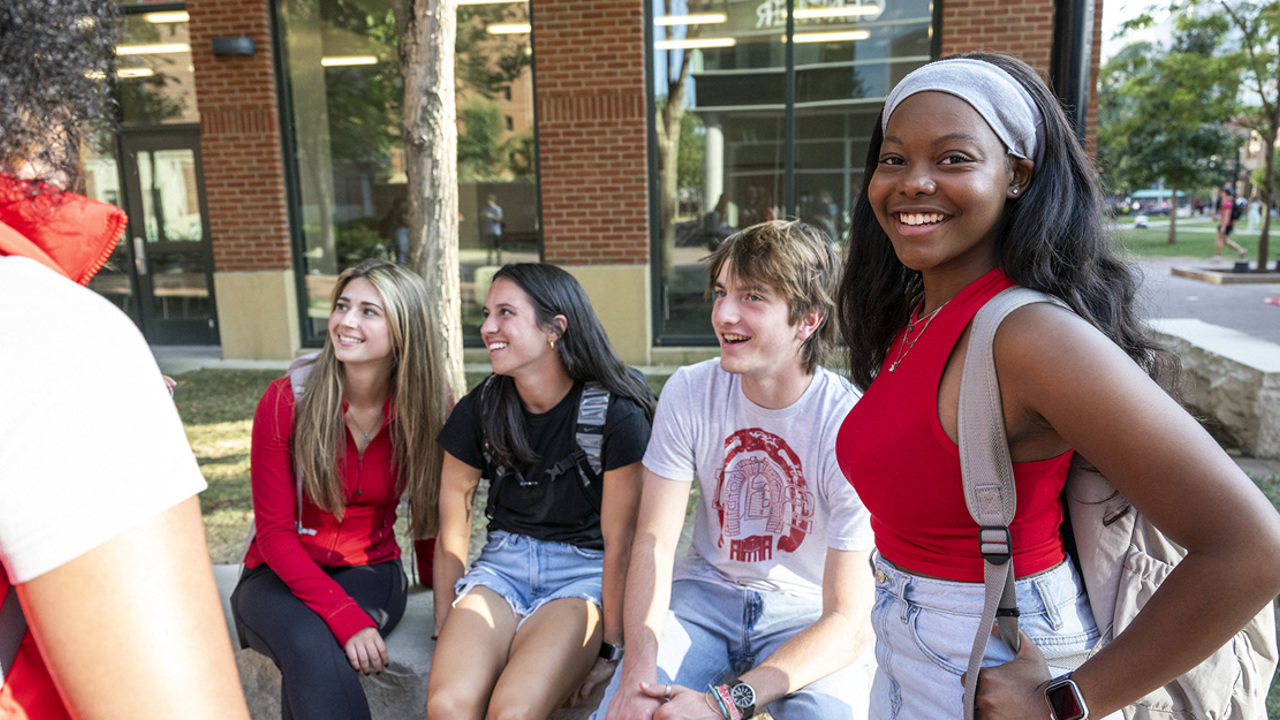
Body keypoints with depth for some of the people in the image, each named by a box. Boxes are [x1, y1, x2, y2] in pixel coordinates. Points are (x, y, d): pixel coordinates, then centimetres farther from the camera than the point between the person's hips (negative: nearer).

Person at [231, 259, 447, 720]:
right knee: (313, 651, -34)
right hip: (282, 577, 0)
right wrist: (345, 616, -25)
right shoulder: (286, 401, -13)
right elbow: (274, 531, -13)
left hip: (371, 574, 1)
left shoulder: (428, 408, -8)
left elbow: (433, 513, 4)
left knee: (312, 668, -31)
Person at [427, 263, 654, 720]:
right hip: (502, 565, 3)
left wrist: (609, 647, -5)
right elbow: (452, 532, 4)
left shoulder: (617, 416, -14)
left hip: (583, 573, -3)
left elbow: (619, 542, -10)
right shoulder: (477, 410, -2)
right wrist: (447, 633, 7)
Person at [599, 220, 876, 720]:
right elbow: (654, 541, -9)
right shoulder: (689, 392, -10)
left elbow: (848, 620, -20)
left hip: (807, 615, -1)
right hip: (707, 590, 2)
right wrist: (638, 671, -24)